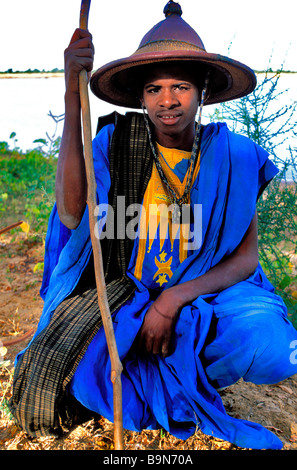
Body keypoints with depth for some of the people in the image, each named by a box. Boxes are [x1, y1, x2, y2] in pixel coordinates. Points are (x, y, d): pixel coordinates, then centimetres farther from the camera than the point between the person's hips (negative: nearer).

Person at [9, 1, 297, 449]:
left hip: (205, 291, 1)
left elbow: (246, 258, -4)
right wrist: (72, 97, -26)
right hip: (124, 290, 0)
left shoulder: (234, 156, -5)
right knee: (65, 359, -23)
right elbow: (72, 216, -23)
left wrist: (176, 298, -21)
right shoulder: (117, 141, -6)